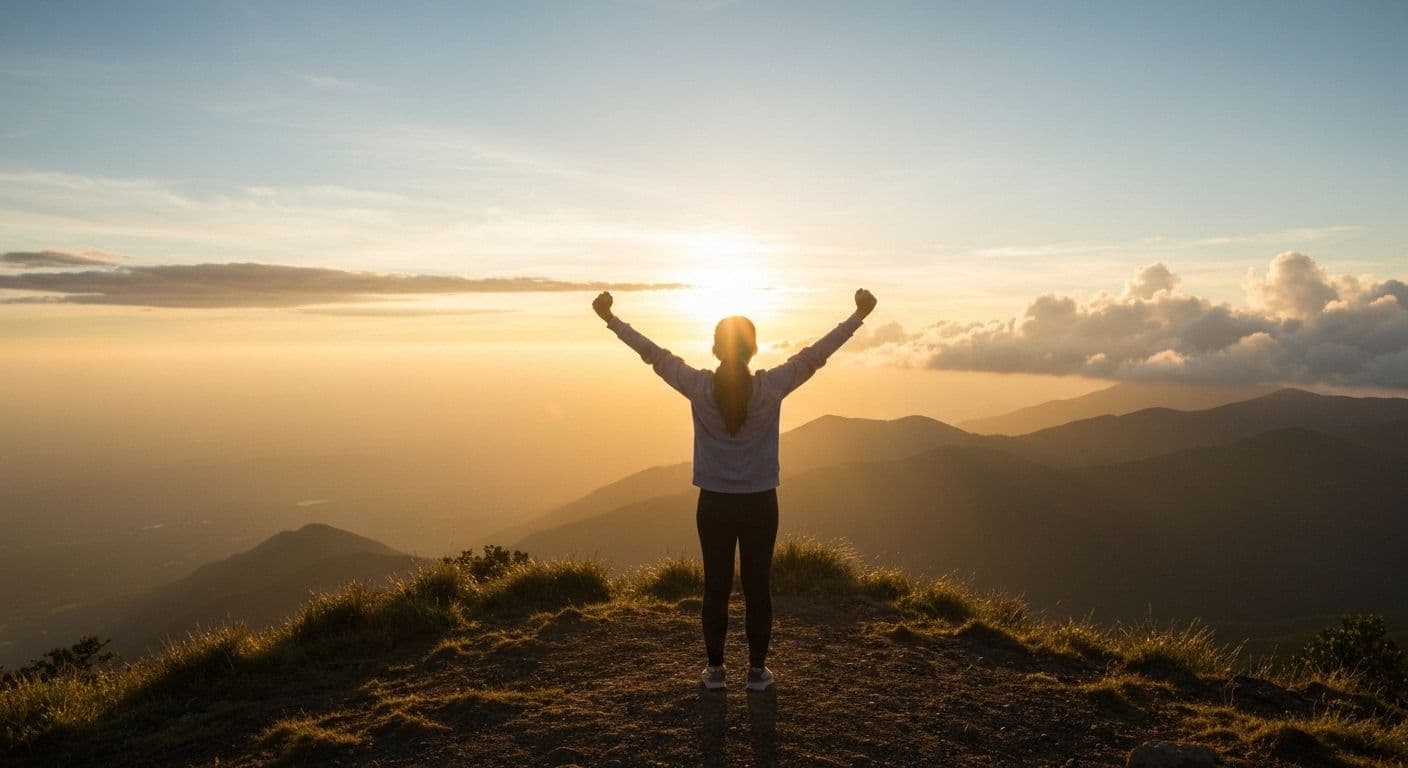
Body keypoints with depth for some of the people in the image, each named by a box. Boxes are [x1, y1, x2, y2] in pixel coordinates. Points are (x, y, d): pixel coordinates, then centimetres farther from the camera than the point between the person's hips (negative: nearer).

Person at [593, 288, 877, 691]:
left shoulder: (698, 387, -11)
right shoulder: (772, 387, -12)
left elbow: (654, 354, -3)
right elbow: (815, 355, -5)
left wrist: (611, 319, 7)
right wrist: (858, 315, 4)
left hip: (714, 505, 1)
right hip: (760, 504, 0)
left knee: (716, 588, 11)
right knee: (757, 588, 10)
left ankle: (715, 668, 22)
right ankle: (757, 669, 21)